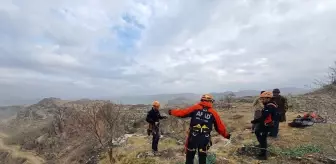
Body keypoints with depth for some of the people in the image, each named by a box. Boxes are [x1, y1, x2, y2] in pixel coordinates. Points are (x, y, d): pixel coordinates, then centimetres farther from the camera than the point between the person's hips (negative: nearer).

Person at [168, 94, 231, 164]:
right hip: (205, 139, 1)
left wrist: (172, 112, 15)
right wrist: (226, 135, 22)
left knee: (190, 156, 17)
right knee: (202, 158, 18)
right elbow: (220, 126, 6)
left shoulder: (195, 108, -1)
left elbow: (183, 112, 2)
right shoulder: (213, 113, 1)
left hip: (193, 137, 0)